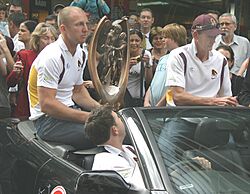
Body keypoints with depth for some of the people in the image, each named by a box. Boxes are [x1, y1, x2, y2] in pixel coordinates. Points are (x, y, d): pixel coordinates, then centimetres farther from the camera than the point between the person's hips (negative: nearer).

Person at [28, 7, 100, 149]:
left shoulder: (80, 54, 10)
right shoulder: (52, 57, -19)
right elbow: (46, 104, -24)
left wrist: (99, 108, -1)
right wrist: (86, 117, -24)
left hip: (69, 109, 9)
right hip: (47, 119, -9)